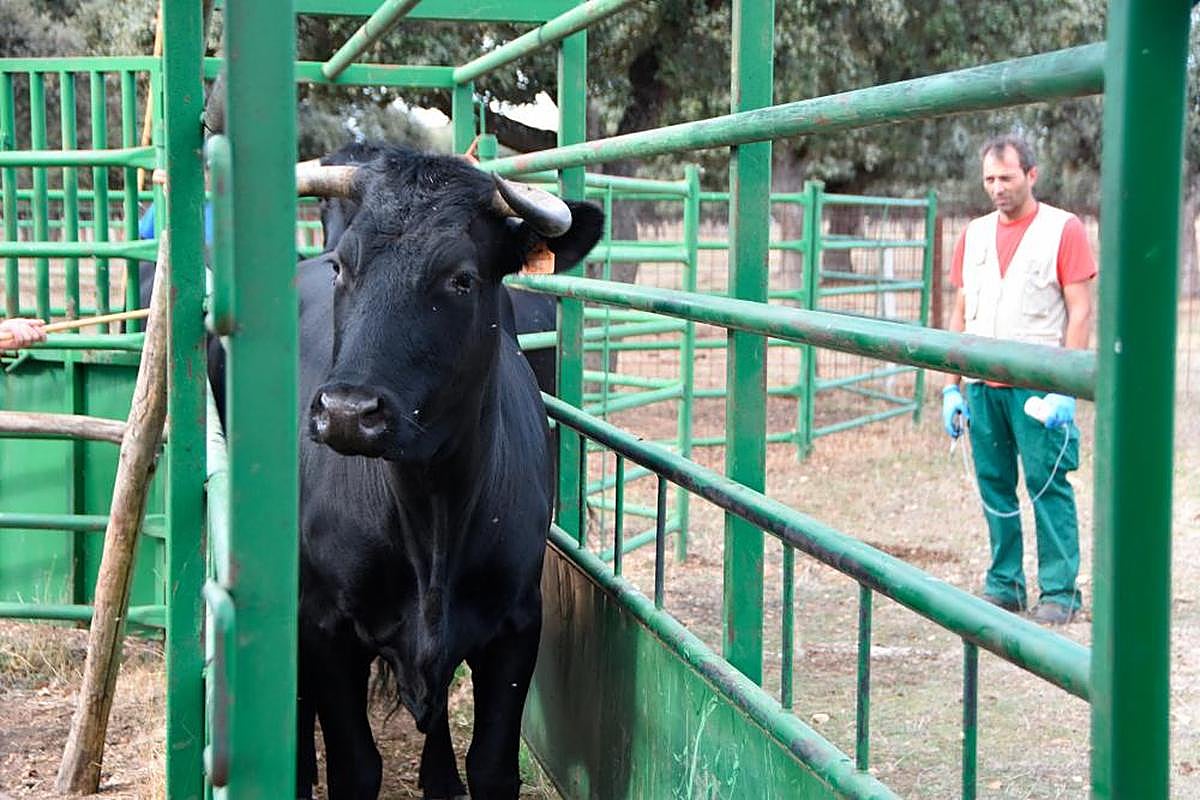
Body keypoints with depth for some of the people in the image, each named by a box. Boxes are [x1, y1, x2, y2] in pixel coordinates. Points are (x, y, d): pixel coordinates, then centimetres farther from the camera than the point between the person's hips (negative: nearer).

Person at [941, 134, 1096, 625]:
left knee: (1047, 485, -5)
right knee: (994, 487, 7)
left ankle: (1059, 592, 0)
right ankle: (1003, 585, 15)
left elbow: (1081, 312, -6)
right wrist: (951, 386, 11)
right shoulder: (974, 234, 14)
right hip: (982, 385, 5)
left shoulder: (1063, 230, -1)